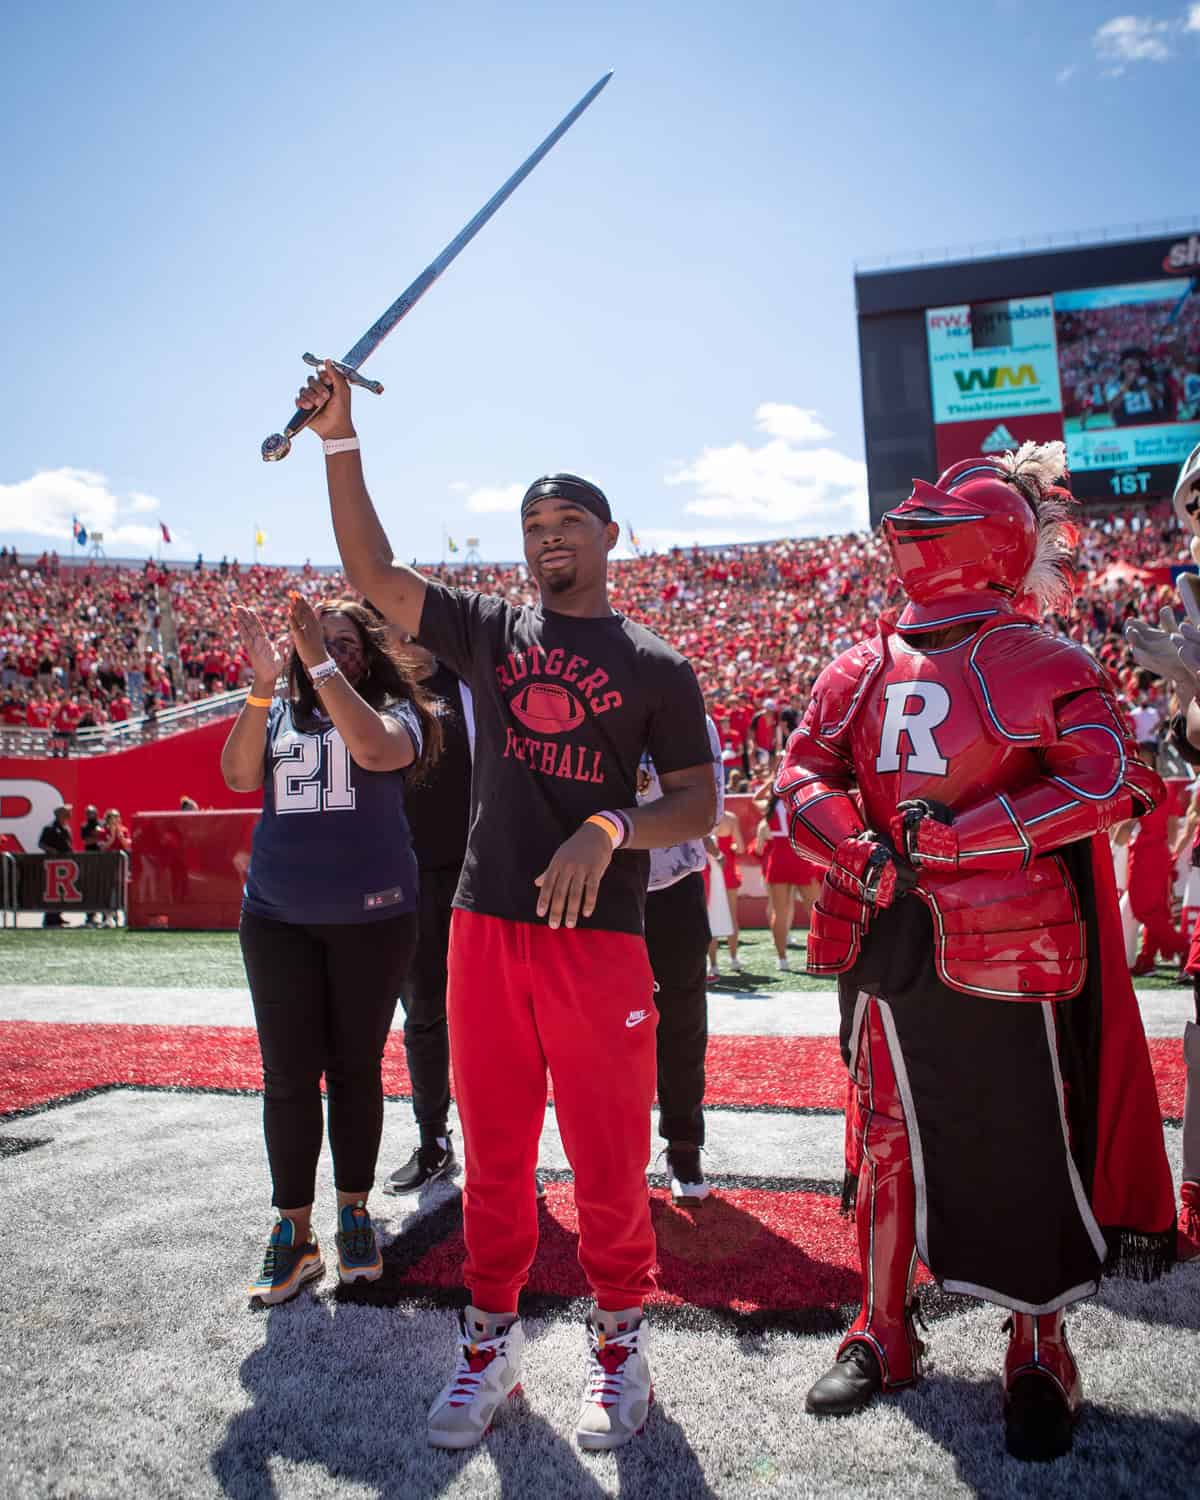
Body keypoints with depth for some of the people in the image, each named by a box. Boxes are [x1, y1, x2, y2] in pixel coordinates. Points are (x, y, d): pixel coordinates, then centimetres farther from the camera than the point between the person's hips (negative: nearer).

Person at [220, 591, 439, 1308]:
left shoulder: (394, 712, 1)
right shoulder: (277, 715, 10)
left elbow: (374, 749, -23)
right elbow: (238, 775, -9)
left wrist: (322, 662, -22)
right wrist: (262, 684, -18)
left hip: (373, 918, -2)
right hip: (277, 919, 2)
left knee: (355, 1069, 8)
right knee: (289, 1075, 1)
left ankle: (355, 1215, 23)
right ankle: (294, 1234, 12)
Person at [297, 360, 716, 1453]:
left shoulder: (655, 665, 3)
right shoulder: (489, 629, 10)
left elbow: (698, 800, 0)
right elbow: (374, 572, 5)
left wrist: (609, 829, -17)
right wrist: (340, 440, -1)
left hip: (600, 936, -2)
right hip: (486, 925, 3)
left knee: (610, 1161, 5)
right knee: (494, 1155, 13)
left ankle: (620, 1341, 27)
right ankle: (492, 1338, 30)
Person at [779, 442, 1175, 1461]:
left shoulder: (1046, 668, -5)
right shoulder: (863, 671, 9)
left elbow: (1111, 779, -16)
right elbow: (804, 773, 5)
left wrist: (959, 833, -22)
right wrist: (861, 853, -15)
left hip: (1009, 946, -4)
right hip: (887, 941, 5)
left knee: (1026, 1150, 7)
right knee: (888, 1136, 15)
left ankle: (1040, 1353, 29)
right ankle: (884, 1333, 32)